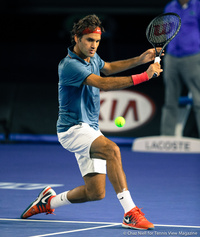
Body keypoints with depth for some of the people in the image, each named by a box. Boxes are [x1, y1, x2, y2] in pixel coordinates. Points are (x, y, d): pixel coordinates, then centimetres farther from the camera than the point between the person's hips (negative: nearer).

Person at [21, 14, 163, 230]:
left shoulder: (92, 58, 8)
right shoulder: (70, 65, -20)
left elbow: (109, 67, 31)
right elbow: (104, 83, -31)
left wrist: (140, 59, 18)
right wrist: (144, 76, -35)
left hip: (90, 130, 9)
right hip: (72, 129, -9)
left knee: (96, 192, 2)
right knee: (111, 149, -34)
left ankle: (49, 201, 26)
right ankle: (130, 214, -34)